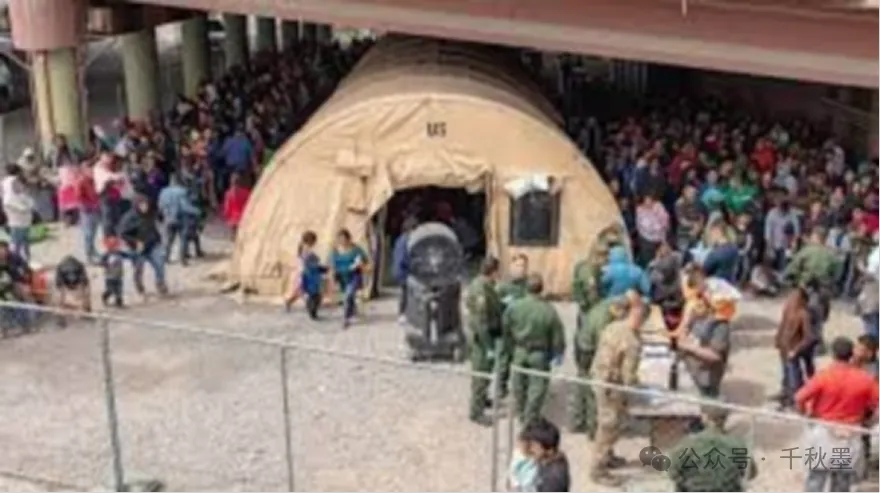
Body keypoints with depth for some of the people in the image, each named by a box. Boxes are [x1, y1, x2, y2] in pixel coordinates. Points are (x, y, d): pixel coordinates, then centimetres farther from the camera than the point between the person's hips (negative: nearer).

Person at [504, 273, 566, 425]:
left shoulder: (514, 307, -13)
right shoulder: (549, 311, -21)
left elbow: (506, 328, 2)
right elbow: (558, 336, -12)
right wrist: (558, 354, 5)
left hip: (520, 352, 3)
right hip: (540, 355, -3)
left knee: (519, 385, 22)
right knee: (538, 387, 9)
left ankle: (521, 415, 39)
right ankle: (530, 420, 13)